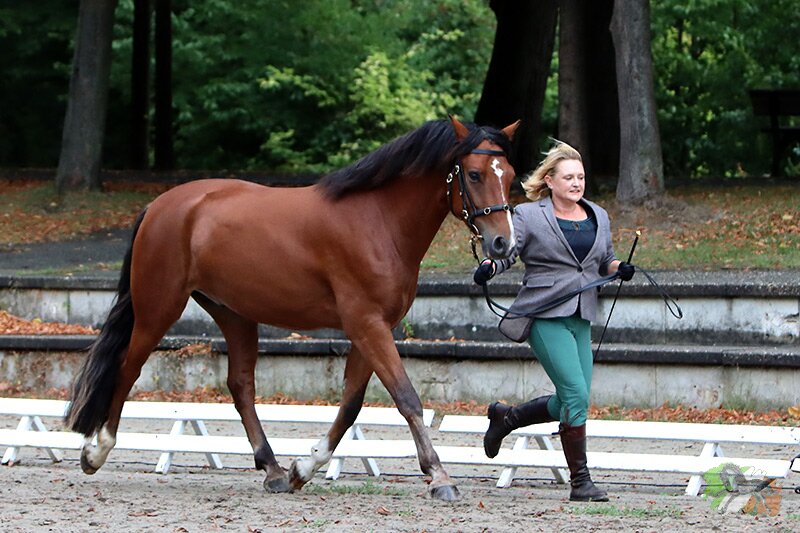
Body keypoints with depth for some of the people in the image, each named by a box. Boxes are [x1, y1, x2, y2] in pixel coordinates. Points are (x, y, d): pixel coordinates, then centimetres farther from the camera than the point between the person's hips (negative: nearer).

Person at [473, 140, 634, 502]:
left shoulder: (598, 217, 14)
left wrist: (620, 268, 1)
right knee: (577, 395, -14)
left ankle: (506, 417, 35)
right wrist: (488, 267, -27)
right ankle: (580, 482, -6)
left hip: (581, 319, 7)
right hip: (545, 318, -7)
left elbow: (605, 261, 23)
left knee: (569, 404, 8)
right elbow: (505, 253, -6)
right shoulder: (529, 216, -2)